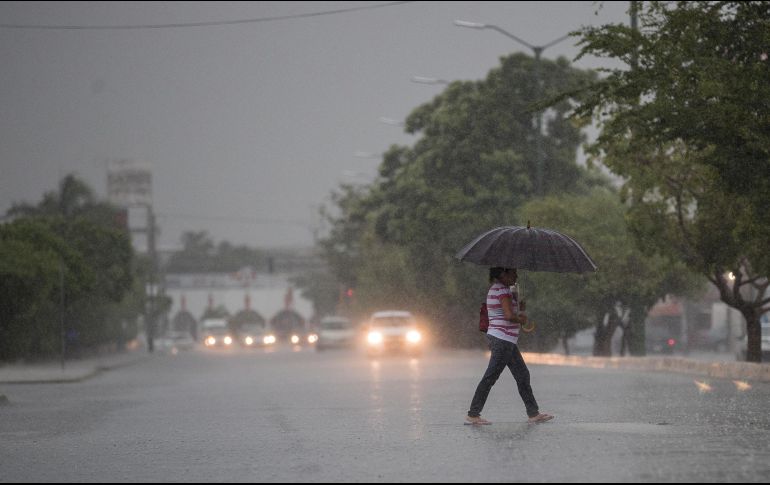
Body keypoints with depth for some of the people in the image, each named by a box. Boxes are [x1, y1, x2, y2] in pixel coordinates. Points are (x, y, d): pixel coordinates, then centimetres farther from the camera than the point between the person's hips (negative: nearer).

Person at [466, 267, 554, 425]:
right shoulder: (502, 290, -15)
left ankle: (534, 413, 16)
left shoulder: (494, 289, 16)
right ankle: (473, 414, -3)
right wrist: (521, 320, -5)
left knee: (523, 375, 13)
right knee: (490, 377, -6)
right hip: (504, 340, -11)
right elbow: (509, 315, -25)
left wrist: (521, 310, 6)